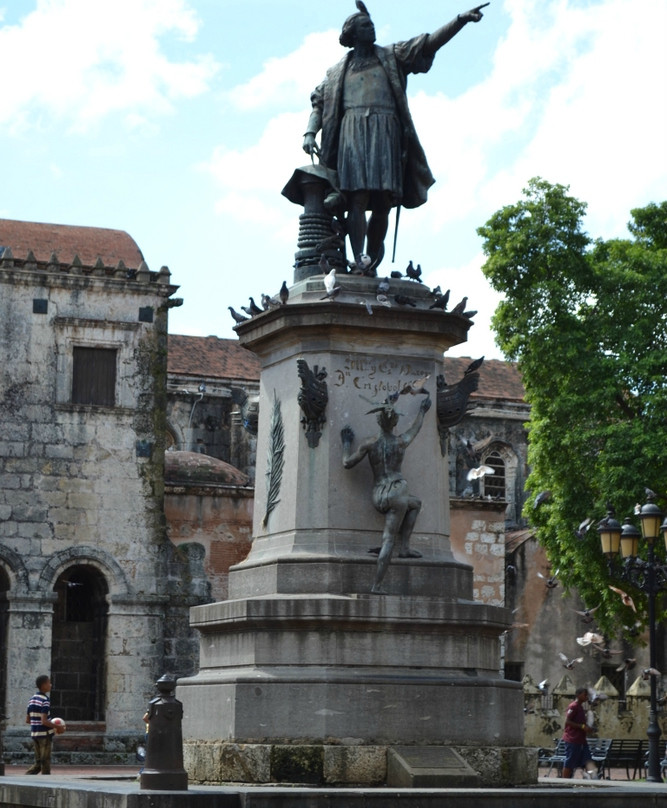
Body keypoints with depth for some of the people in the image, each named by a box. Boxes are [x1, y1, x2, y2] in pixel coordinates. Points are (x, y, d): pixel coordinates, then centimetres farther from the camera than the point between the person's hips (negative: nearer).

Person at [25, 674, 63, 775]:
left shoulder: (32, 700, 10)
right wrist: (58, 727, -10)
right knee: (45, 762, 2)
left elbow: (27, 720, 13)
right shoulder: (45, 701, -15)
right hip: (45, 734, -7)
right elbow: (44, 721, -21)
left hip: (34, 733, 7)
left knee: (38, 763, 13)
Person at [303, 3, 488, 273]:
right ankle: (360, 258, -30)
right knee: (358, 197, -18)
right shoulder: (337, 72, 23)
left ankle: (372, 262, -7)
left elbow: (429, 43, 12)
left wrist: (460, 19, -2)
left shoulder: (391, 57, 23)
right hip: (354, 132, -1)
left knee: (383, 203, -8)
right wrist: (310, 133, -2)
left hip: (386, 134, 1)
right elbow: (318, 104, 18)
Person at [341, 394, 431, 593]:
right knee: (388, 540, 1)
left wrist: (347, 443, 21)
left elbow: (347, 463, 5)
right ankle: (377, 585, -7)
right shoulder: (401, 442, -1)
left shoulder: (369, 443, 1)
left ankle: (404, 547, 18)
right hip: (396, 492, -5)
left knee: (415, 504, 29)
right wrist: (422, 412, 41)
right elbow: (415, 429, 22)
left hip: (377, 496, 5)